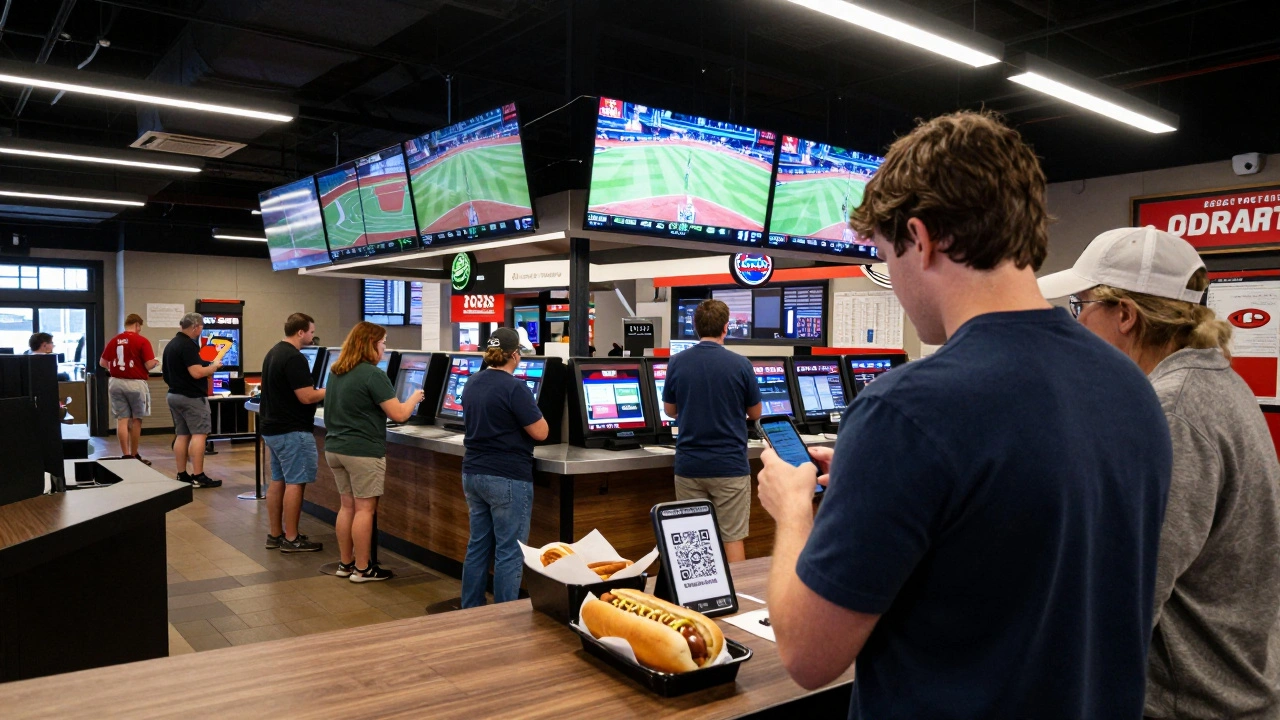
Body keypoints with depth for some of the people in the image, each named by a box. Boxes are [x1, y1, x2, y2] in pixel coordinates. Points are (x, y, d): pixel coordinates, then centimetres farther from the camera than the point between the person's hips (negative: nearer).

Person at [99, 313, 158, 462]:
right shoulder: (142, 341, -9)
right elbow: (149, 365, -14)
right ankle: (134, 455, 16)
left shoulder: (113, 341, 5)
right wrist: (155, 363, 8)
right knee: (136, 420, 8)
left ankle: (126, 455, 2)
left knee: (122, 419, 5)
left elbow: (102, 363, 13)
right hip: (136, 383, -4)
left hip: (116, 382, 4)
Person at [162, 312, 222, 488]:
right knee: (199, 434, -8)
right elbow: (196, 372, -24)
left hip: (174, 395, 10)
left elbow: (165, 370, 21)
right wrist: (214, 367, -9)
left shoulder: (170, 345, 13)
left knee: (182, 435, 11)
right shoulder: (188, 345, -17)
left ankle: (182, 475, 13)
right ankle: (198, 476, -10)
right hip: (192, 397, -10)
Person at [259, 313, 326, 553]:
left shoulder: (273, 353, 13)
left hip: (273, 427, 10)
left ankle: (275, 535, 18)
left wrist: (321, 390, 19)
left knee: (278, 481, 13)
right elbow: (306, 397, -22)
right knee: (295, 483, -4)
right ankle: (291, 539, 1)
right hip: (292, 431, -10)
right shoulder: (295, 358, -20)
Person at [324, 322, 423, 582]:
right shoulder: (373, 374, -17)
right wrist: (414, 398, 0)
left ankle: (345, 564, 21)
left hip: (335, 448, 8)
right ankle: (362, 569, 6)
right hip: (363, 451, -8)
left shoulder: (336, 372, 10)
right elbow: (399, 415, -17)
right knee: (364, 508, 0)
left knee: (348, 505, 15)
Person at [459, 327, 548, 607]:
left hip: (473, 473, 8)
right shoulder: (514, 387, -17)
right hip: (508, 478, -8)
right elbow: (540, 433, -14)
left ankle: (470, 611, 24)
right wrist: (531, 411, 3)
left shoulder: (473, 384, 8)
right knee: (509, 551, 1)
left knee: (478, 545, 16)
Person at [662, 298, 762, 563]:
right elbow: (755, 414, 3)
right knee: (733, 538, 5)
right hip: (730, 465, -2)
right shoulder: (740, 364, -9)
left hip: (688, 465, 3)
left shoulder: (677, 363, -3)